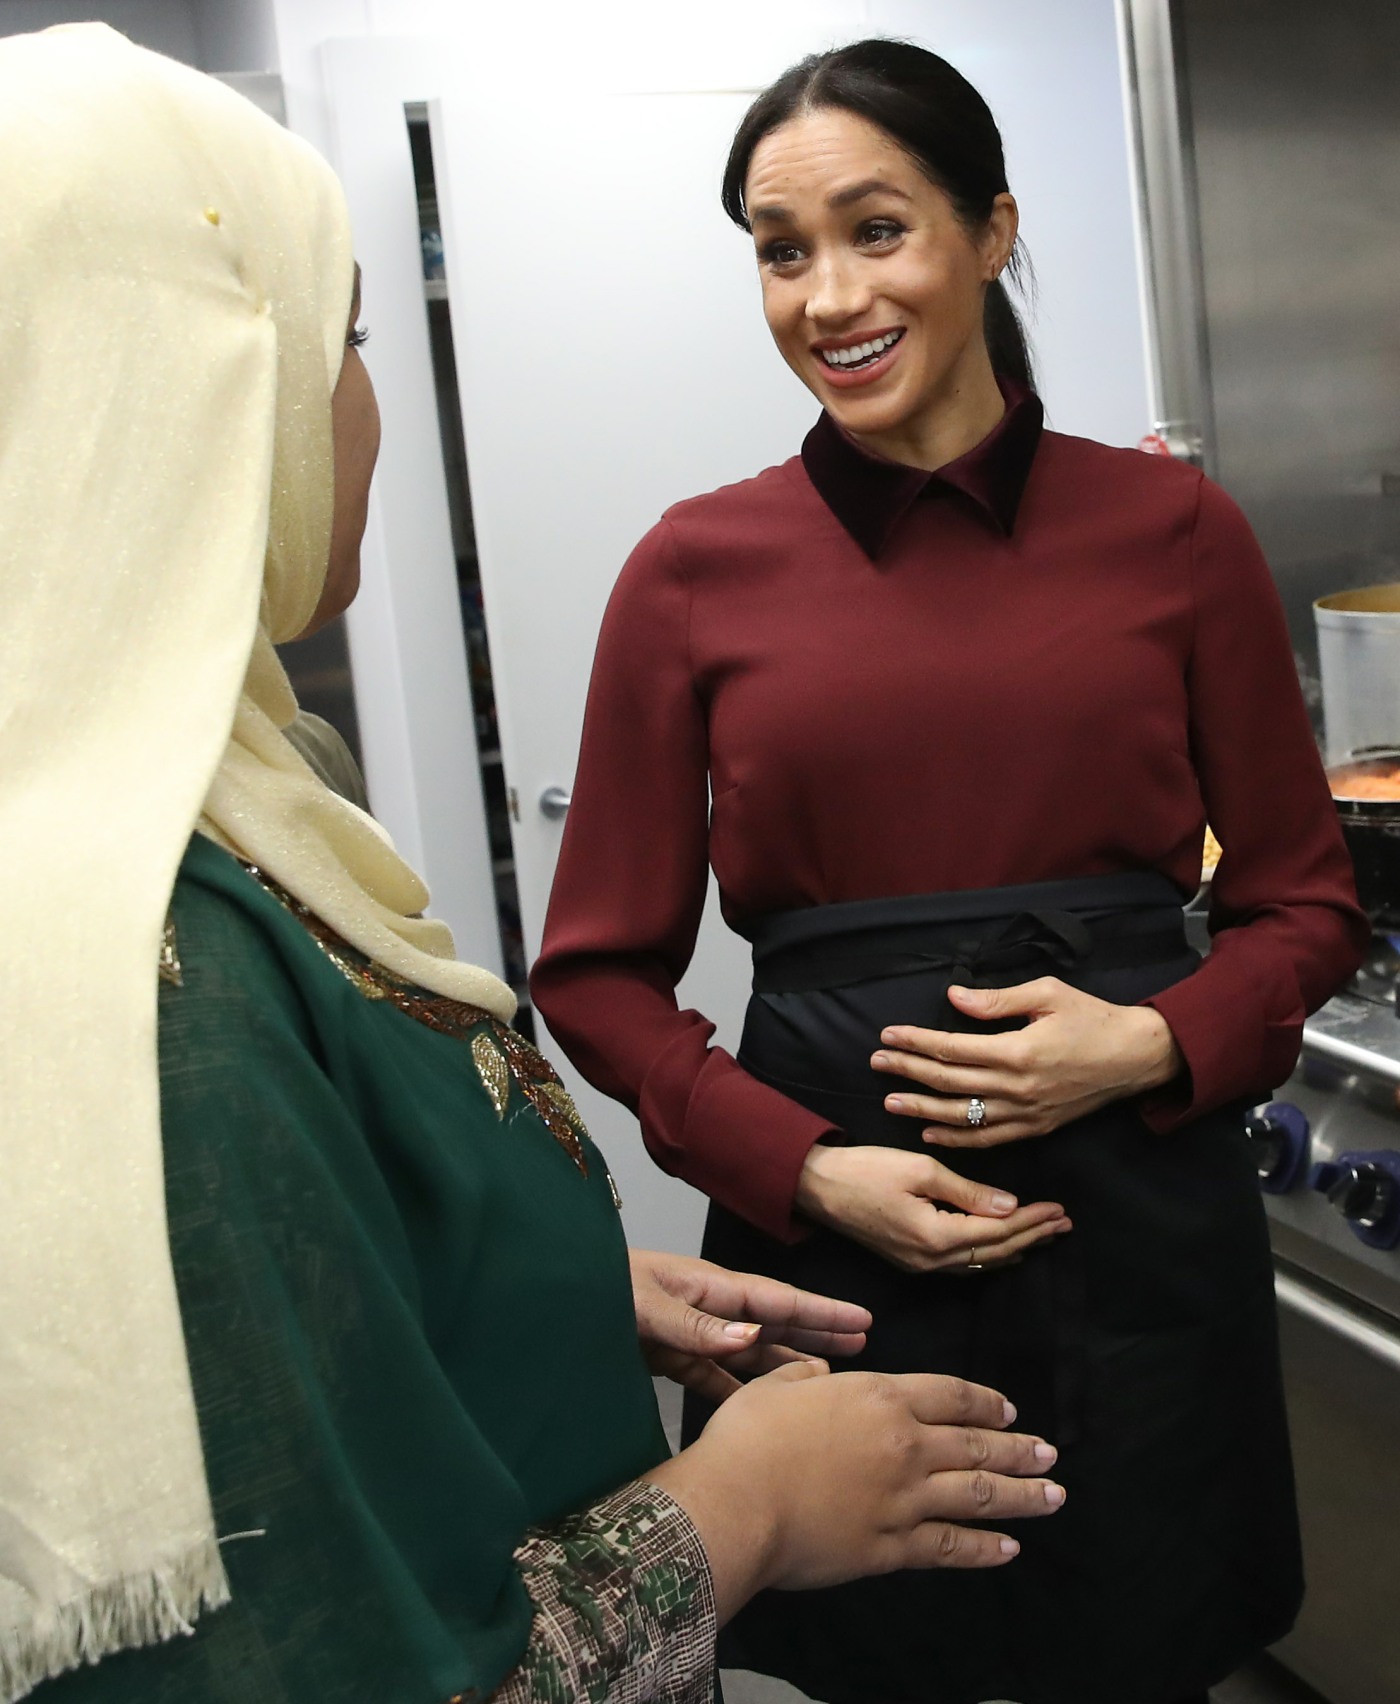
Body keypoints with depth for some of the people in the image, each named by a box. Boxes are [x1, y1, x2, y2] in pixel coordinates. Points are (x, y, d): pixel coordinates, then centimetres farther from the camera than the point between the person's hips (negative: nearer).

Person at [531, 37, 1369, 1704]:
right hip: (832, 1246, 0)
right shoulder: (699, 570, -2)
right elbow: (600, 974, 1)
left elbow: (1303, 901, 7)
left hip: (1139, 1212, 1)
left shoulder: (1171, 529, -1)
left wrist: (1150, 1045, -12)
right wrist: (804, 1172, -12)